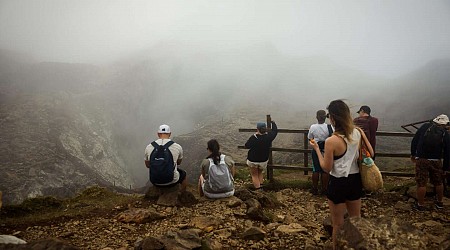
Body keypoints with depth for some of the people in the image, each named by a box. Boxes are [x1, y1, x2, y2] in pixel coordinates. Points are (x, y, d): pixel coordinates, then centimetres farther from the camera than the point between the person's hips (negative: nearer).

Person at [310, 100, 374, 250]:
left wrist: (316, 149, -7)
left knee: (338, 224, 12)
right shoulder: (357, 133, -7)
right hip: (355, 180, 6)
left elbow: (326, 168, -15)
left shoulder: (331, 141, -24)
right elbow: (370, 153, 5)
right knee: (356, 219, 24)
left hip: (338, 183, -6)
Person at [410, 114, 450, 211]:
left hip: (421, 160, -2)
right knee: (439, 183, 20)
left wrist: (413, 154, 12)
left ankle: (420, 205, 11)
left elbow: (414, 141, 2)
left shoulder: (425, 126, 3)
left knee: (421, 183, 3)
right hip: (436, 161, 2)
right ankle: (439, 203, 36)